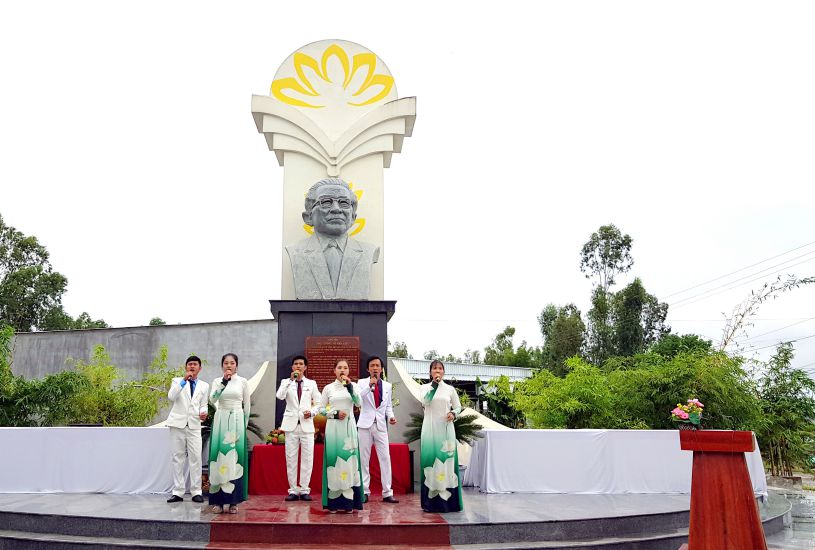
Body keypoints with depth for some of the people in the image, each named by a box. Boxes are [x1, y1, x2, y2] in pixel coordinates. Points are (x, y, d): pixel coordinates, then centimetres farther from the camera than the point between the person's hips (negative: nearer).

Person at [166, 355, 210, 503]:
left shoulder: (204, 386, 14)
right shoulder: (177, 381, 9)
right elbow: (171, 397, -10)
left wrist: (203, 413, -6)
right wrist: (184, 380, -16)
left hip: (194, 425, 1)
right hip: (178, 424, -1)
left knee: (196, 458, -4)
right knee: (177, 458, 3)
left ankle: (196, 492, 3)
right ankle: (178, 492, 9)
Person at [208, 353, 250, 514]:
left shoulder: (242, 382, 4)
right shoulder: (217, 381, 6)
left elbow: (247, 406, 9)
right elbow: (212, 400, -11)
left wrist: (243, 425, 8)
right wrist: (224, 382, -19)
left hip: (237, 421, -1)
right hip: (221, 421, 1)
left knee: (234, 458, -3)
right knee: (220, 457, -2)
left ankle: (233, 500, 2)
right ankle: (218, 500, 2)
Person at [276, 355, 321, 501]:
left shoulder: (311, 383, 11)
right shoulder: (286, 382, 8)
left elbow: (319, 403, 12)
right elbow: (280, 396, -12)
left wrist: (312, 412, -6)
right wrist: (291, 379, -13)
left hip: (307, 424, 1)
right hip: (291, 424, 0)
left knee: (307, 458, -1)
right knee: (291, 458, 1)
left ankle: (304, 490, 8)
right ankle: (293, 490, 9)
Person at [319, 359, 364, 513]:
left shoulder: (353, 386, 8)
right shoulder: (328, 388, 6)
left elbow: (358, 403, -7)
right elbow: (321, 409, 6)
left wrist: (349, 386, -14)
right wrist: (335, 413, -9)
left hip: (349, 427, 1)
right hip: (333, 427, -1)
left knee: (349, 460, -3)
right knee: (334, 459, -4)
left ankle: (348, 502, 0)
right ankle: (333, 502, 0)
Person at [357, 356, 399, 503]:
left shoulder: (388, 386, 10)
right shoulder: (362, 383, 2)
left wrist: (391, 416, -2)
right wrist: (369, 385, -24)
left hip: (381, 425, 2)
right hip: (366, 424, -2)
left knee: (385, 458, -2)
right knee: (364, 459, 3)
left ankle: (387, 493, 3)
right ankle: (364, 492, 10)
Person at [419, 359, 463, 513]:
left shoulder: (450, 389, 9)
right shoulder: (424, 387, 6)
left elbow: (458, 406, 14)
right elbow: (425, 401, -13)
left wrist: (453, 413, -8)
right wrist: (434, 383, -12)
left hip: (446, 428, 1)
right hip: (430, 428, -1)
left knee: (447, 460, -3)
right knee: (431, 460, -3)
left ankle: (448, 499, 2)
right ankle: (431, 501, 1)